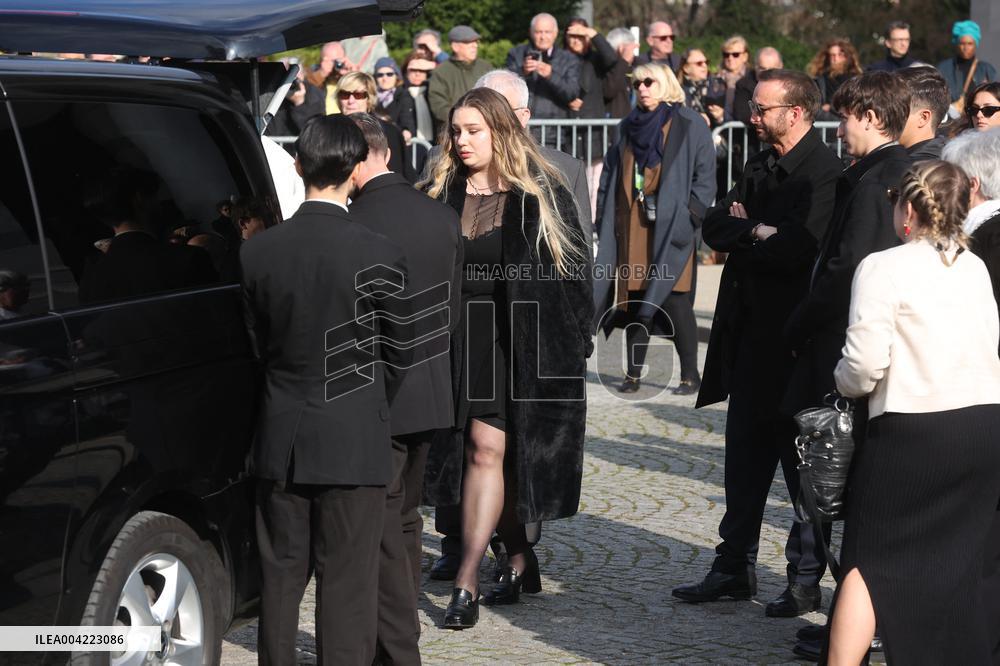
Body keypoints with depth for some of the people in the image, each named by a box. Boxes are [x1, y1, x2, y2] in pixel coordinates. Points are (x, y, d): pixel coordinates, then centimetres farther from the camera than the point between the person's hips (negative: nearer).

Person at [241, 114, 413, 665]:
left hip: (279, 439, 3)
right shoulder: (379, 255, -12)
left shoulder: (257, 250, -4)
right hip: (354, 442, -3)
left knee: (279, 579, 14)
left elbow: (255, 346, 3)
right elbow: (397, 353, 0)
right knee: (347, 585, 3)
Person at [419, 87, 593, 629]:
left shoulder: (540, 195, -2)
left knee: (487, 447, -10)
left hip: (525, 340, -4)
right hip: (463, 339, 4)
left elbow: (574, 268, 0)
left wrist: (576, 343, -4)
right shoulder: (442, 194, 7)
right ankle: (519, 561, 26)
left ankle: (466, 583, -10)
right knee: (489, 450, 8)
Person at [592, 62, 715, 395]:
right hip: (631, 230, 5)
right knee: (634, 302, 5)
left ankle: (690, 374, 2)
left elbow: (705, 175, -4)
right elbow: (611, 172, 21)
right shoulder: (630, 127, 17)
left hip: (670, 228, -5)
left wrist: (690, 215, -14)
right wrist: (605, 217, 11)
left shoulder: (689, 125, -1)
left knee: (675, 302, -7)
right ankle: (633, 373, 12)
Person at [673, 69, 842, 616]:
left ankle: (806, 579, 13)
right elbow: (714, 227, 6)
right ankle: (735, 568, 22)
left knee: (801, 461, 3)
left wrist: (741, 235, -7)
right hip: (750, 334, 8)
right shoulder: (760, 167, 13)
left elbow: (797, 248, -24)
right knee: (745, 454, 13)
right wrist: (758, 231, -13)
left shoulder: (825, 172, -14)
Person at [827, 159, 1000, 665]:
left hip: (912, 432, -6)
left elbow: (865, 365, -14)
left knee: (868, 560, 2)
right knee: (956, 565, 14)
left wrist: (844, 384, 6)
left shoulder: (883, 267, -8)